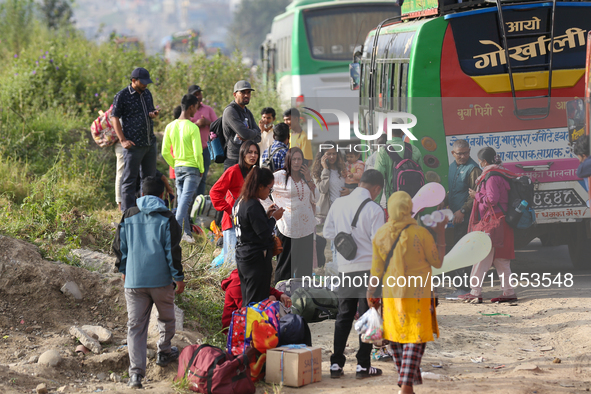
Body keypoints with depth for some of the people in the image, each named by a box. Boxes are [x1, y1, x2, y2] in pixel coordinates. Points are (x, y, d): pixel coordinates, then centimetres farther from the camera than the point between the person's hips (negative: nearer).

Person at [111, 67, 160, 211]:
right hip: (133, 144, -7)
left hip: (150, 143, 7)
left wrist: (153, 114, 0)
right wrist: (123, 140, -15)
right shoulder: (122, 96, -7)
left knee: (149, 177, 13)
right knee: (129, 178, -3)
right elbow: (115, 117, -7)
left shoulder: (147, 93, 13)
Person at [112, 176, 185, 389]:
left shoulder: (128, 216, 6)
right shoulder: (166, 218, -4)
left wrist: (123, 270, 26)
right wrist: (179, 277, 1)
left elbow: (119, 247, 11)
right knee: (166, 318, 23)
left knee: (135, 325, 0)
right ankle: (164, 353, 39)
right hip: (161, 279, -2)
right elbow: (173, 250, -6)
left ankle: (136, 372, -10)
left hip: (134, 280, 2)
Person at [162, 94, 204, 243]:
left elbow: (165, 152, 6)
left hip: (178, 168, 6)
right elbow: (198, 153, -16)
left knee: (182, 199, 12)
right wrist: (201, 169, -2)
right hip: (192, 168, -6)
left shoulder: (170, 127, 3)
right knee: (186, 199, -8)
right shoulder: (193, 128, -14)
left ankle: (187, 232, 14)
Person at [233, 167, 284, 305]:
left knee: (246, 301, 16)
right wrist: (274, 218, -6)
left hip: (242, 257, 10)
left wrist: (267, 214, 9)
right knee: (257, 302, -4)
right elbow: (264, 233, -20)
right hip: (257, 259, -10)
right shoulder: (253, 206, -21)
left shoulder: (241, 201, 8)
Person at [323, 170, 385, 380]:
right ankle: (363, 366, 6)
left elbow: (328, 232, 9)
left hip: (344, 268, 5)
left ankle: (336, 364, 12)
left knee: (343, 316, 13)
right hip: (367, 267, -4)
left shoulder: (338, 203, 2)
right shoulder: (374, 209, -12)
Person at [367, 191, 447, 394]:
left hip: (391, 292, 4)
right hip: (417, 293, -4)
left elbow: (377, 268, 1)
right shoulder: (420, 233, -14)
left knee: (396, 337, 17)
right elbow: (438, 262, -4)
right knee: (415, 339, 0)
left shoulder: (381, 235, -4)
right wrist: (440, 233, 2)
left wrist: (371, 292, 12)